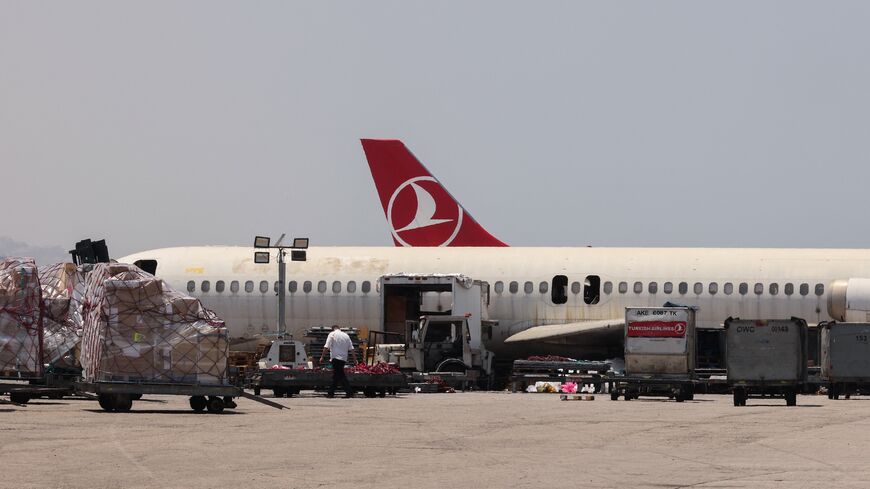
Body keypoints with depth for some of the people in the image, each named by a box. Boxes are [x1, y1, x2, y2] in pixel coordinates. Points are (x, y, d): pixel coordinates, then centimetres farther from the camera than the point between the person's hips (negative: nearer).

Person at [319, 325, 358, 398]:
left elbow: (326, 347, -10)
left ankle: (349, 392, -15)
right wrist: (355, 359, 11)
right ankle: (331, 393, 19)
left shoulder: (332, 334, -2)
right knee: (336, 375, 14)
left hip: (336, 358, -6)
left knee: (341, 376, -7)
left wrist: (322, 357, -6)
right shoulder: (346, 335, 12)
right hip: (344, 358, 6)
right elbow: (351, 349, 9)